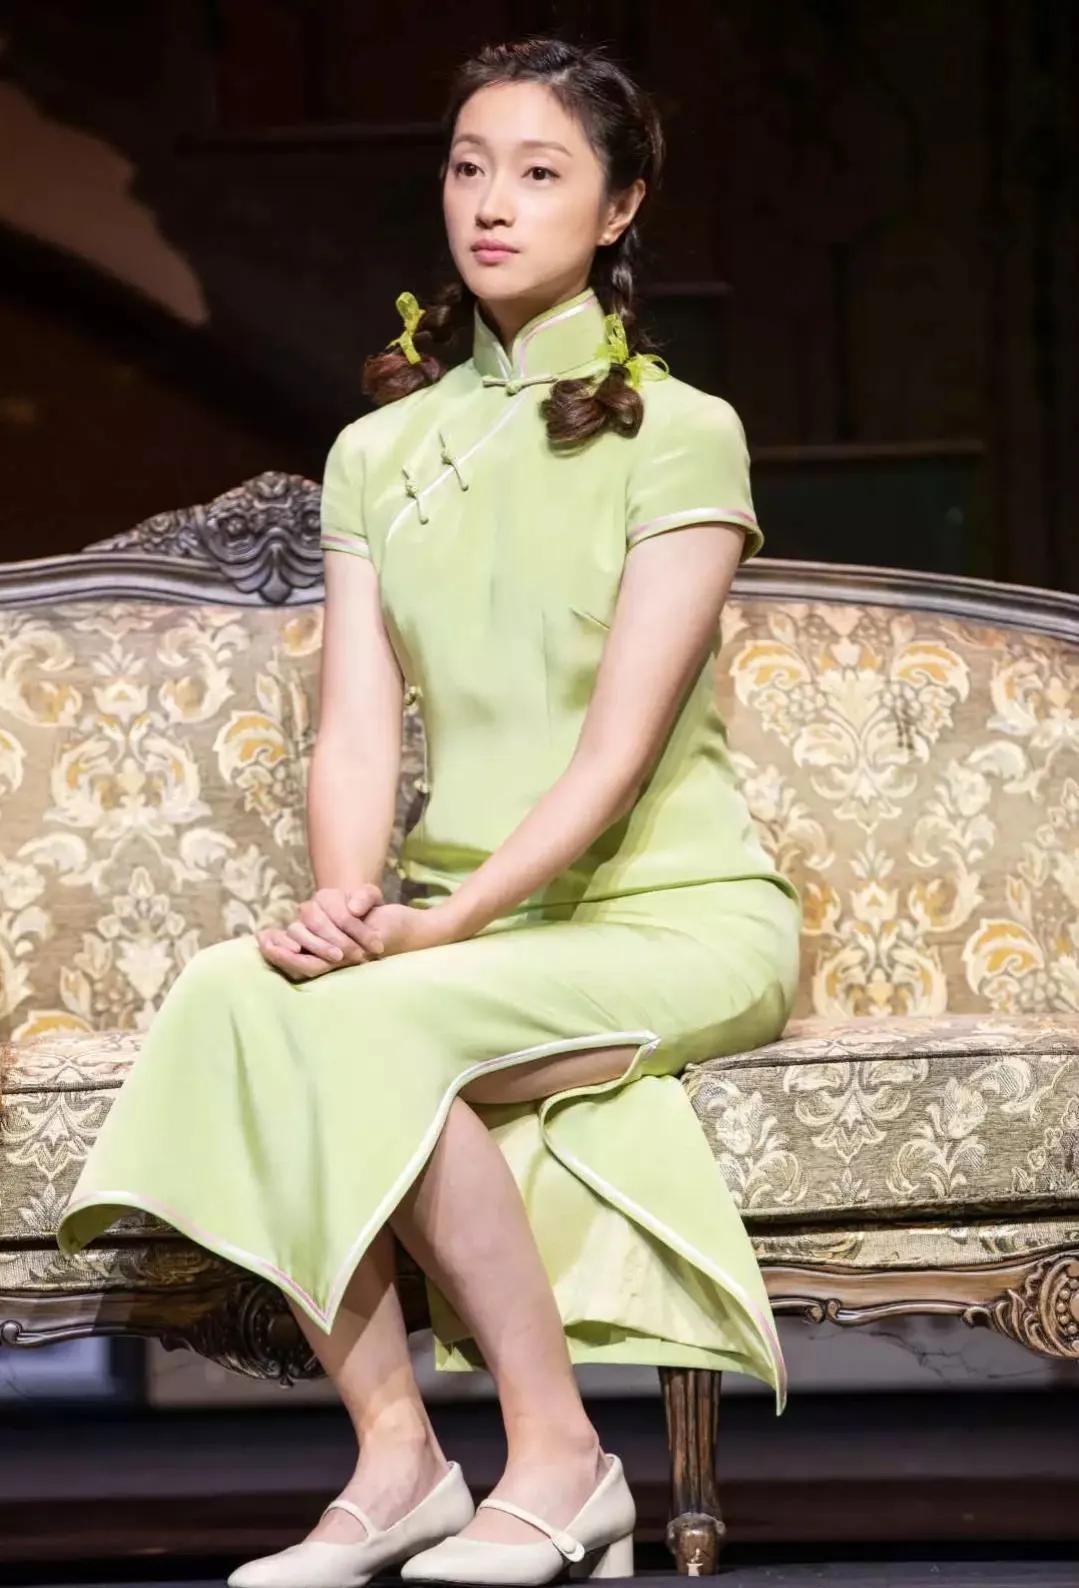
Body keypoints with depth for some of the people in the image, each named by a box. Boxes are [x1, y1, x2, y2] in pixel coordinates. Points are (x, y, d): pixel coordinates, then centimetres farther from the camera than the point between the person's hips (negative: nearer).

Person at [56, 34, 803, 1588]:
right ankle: (391, 1460, -19)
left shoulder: (681, 432, -4)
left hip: (673, 916, -5)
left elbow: (620, 745, -14)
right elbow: (355, 727, 1)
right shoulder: (379, 452, 12)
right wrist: (343, 901, -19)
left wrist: (437, 924, -24)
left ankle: (559, 1459, -17)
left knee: (367, 1024, -31)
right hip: (467, 921, 5)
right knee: (233, 989, -26)